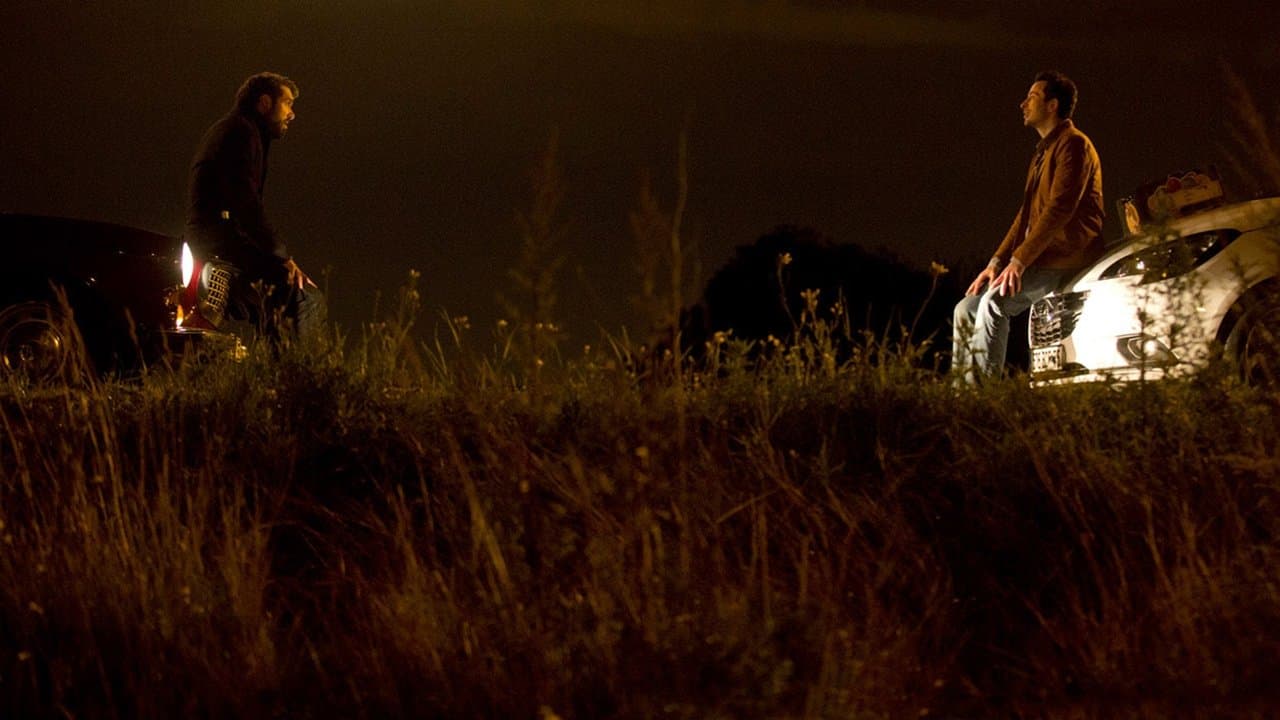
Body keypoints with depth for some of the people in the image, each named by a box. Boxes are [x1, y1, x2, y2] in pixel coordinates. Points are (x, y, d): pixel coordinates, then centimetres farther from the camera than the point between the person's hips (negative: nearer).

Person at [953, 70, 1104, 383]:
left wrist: (1019, 260, -24)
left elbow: (1059, 209, -19)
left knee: (993, 302, -29)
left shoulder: (1073, 144, -7)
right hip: (1041, 264, 10)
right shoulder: (1042, 152, 25)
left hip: (1066, 262, -10)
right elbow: (1026, 215, 23)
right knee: (967, 309, 2)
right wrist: (997, 262, 10)